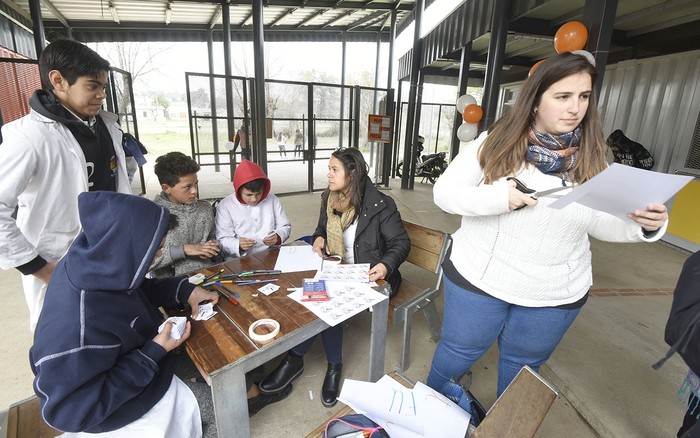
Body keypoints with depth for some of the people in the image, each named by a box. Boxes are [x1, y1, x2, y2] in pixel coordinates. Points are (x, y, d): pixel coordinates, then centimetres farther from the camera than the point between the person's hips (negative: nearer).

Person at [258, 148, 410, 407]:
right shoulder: (329, 200, 5)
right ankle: (334, 366, -6)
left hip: (369, 278, -5)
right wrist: (319, 238, -3)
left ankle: (295, 359, -5)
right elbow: (322, 227, 21)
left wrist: (386, 265, -28)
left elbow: (401, 243, -9)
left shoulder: (379, 206, -13)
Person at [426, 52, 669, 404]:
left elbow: (602, 224, 3)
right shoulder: (495, 143, -12)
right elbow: (444, 192, -13)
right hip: (478, 278, -2)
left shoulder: (590, 157, -2)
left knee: (522, 366, 24)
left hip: (556, 295, 3)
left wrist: (645, 224, -18)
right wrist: (500, 197, -27)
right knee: (458, 355, 17)